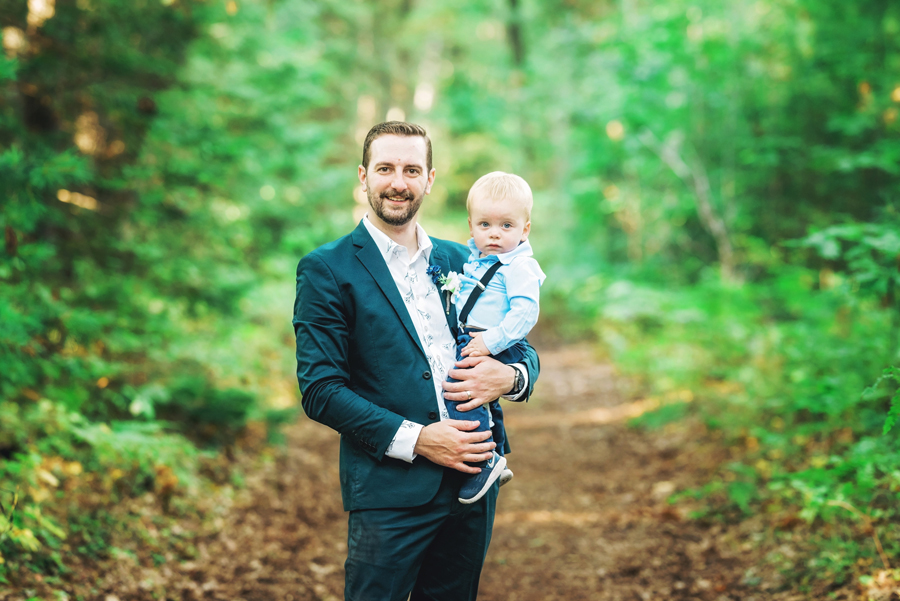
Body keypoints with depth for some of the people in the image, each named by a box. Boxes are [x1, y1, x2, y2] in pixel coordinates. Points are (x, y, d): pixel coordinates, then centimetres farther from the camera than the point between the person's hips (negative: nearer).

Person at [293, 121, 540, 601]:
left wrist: (511, 377, -6)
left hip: (474, 482, 5)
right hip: (388, 491, -5)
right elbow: (320, 390, -9)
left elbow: (524, 349, 18)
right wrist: (415, 440, -17)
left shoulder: (459, 260, 13)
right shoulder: (326, 270, -3)